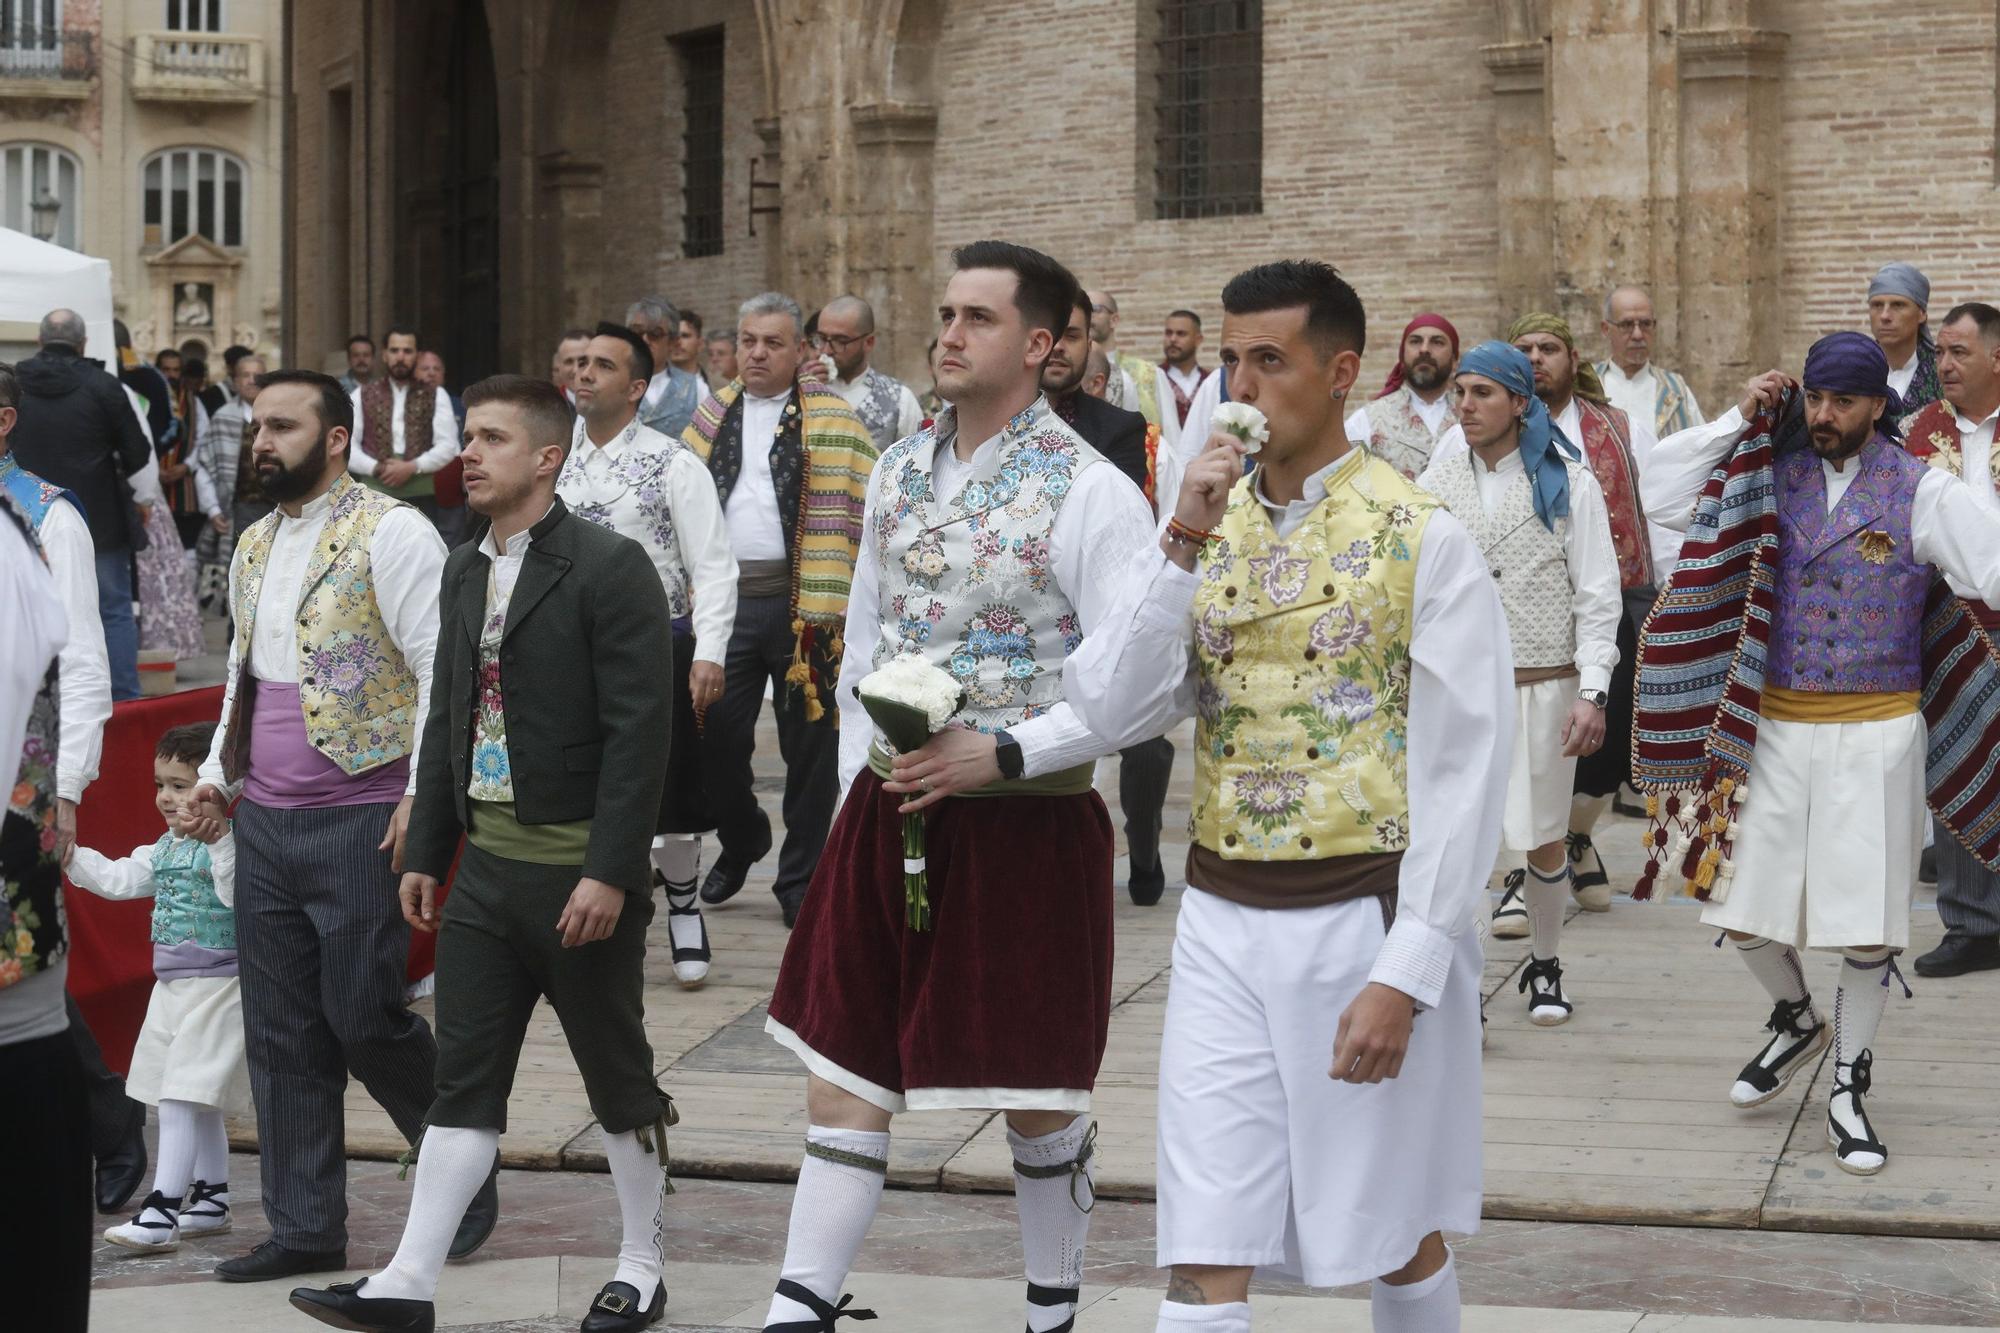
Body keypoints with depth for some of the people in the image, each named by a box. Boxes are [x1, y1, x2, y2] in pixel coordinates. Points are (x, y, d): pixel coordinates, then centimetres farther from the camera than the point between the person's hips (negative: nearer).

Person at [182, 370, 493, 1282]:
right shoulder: (255, 546, 15)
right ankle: (305, 1231, 16)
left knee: (363, 1018, -6)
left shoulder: (390, 533, -10)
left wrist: (423, 794, -20)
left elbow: (443, 669, -14)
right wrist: (216, 773, 17)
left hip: (359, 820, -7)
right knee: (281, 1034, 8)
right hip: (264, 822, 8)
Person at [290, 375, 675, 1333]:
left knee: (617, 1076, 7)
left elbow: (639, 730, -16)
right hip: (486, 861, 6)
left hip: (580, 874, -6)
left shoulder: (607, 568, -12)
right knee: (464, 1082, 6)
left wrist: (608, 872, -20)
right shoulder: (465, 572, 12)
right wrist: (424, 850, 14)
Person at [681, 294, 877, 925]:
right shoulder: (711, 418, 13)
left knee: (809, 743, 3)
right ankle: (740, 839, 31)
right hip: (725, 599, 3)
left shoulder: (832, 420, 0)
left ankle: (800, 877, 15)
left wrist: (832, 596, -12)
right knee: (715, 736, 4)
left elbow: (863, 503, -4)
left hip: (801, 602, -3)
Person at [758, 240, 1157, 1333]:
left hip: (1027, 825, -5)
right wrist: (857, 784, 12)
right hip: (886, 819, 6)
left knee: (1037, 1099, 8)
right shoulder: (898, 475, 7)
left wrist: (1001, 755, -22)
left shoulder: (1090, 495, -12)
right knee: (842, 1076, 6)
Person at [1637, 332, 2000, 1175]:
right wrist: (1739, 422, -4)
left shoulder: (1920, 492, -5)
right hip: (1772, 729, 3)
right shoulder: (1767, 478, 3)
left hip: (1875, 733, -3)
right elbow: (1660, 492, 1)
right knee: (1743, 906, 8)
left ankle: (1848, 1091, 17)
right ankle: (1797, 1021, 37)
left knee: (1868, 923, 1)